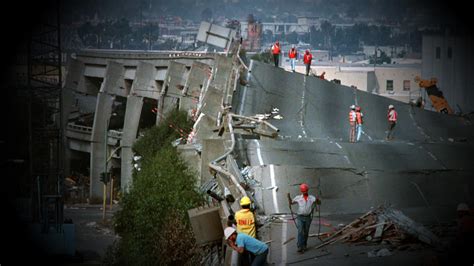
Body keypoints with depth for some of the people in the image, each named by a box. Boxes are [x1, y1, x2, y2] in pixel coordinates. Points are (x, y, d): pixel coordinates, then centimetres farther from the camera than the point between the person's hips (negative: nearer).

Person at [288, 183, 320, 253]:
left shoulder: (311, 198, -1)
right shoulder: (298, 198, 0)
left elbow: (319, 203, -3)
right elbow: (291, 202, 10)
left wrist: (317, 200, -25)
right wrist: (289, 197, -8)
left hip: (308, 217, 1)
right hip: (300, 217, -1)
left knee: (306, 232, 10)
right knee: (300, 232, -11)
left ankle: (304, 245, 25)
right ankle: (300, 247, -12)